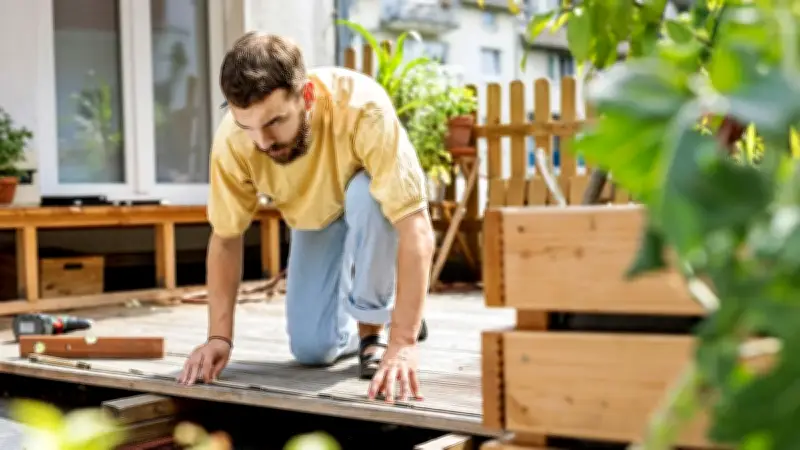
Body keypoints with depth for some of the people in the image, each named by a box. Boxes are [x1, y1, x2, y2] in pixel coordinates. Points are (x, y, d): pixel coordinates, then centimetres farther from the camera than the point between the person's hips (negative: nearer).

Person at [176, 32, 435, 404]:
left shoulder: (362, 108, -41)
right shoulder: (232, 140, -30)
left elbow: (416, 228, -44)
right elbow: (225, 238, -16)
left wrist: (403, 342, -50)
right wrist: (219, 336, -24)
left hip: (374, 205, -3)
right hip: (314, 221, 3)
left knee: (364, 196, -38)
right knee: (312, 348, -10)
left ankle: (375, 326, -15)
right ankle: (384, 314, 22)